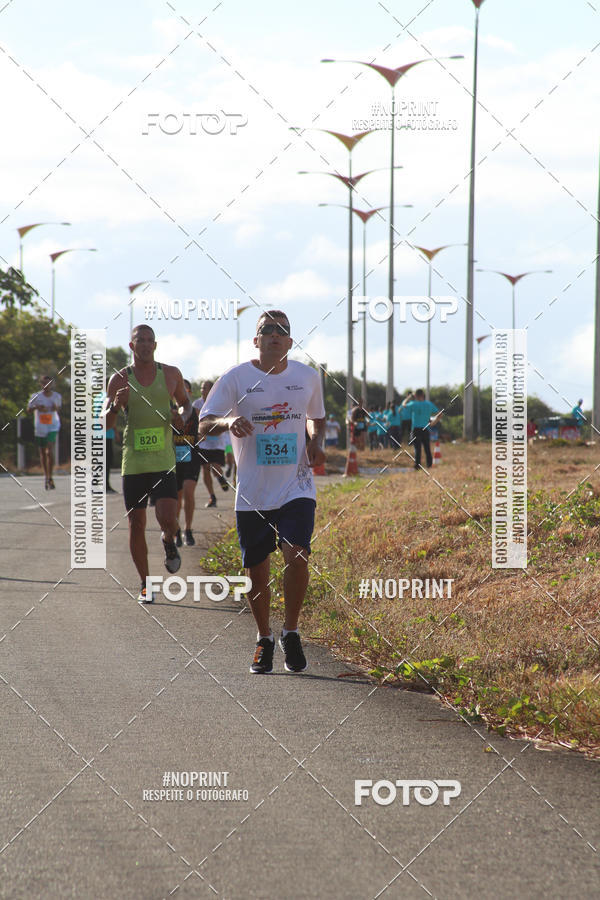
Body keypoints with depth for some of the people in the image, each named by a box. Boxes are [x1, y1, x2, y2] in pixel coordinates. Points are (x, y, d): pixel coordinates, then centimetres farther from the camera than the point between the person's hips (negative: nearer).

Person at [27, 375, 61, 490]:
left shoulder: (57, 396, 0)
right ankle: (46, 476, 28)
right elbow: (28, 409, 1)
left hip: (52, 427, -1)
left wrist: (56, 408, -7)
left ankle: (49, 477, -11)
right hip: (40, 428, 1)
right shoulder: (36, 396, -4)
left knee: (49, 451, -17)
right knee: (42, 453, 11)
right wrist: (36, 407, -19)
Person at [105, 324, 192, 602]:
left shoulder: (171, 374, 4)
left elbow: (186, 403, 21)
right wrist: (115, 405, -21)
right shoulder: (120, 379, 1)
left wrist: (182, 416, -2)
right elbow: (105, 423, 0)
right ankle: (145, 584, 15)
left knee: (168, 519, -16)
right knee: (136, 524, 1)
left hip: (163, 461, 0)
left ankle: (169, 542, 21)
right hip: (133, 462, 0)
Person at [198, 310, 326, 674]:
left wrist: (317, 442, 2)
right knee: (257, 571, 5)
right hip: (253, 493, 0)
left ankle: (291, 632, 2)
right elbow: (204, 425, -5)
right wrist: (228, 422, -26)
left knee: (297, 556, -18)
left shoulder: (308, 377, 6)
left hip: (297, 487, 0)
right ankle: (264, 639, 27)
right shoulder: (236, 378, -2)